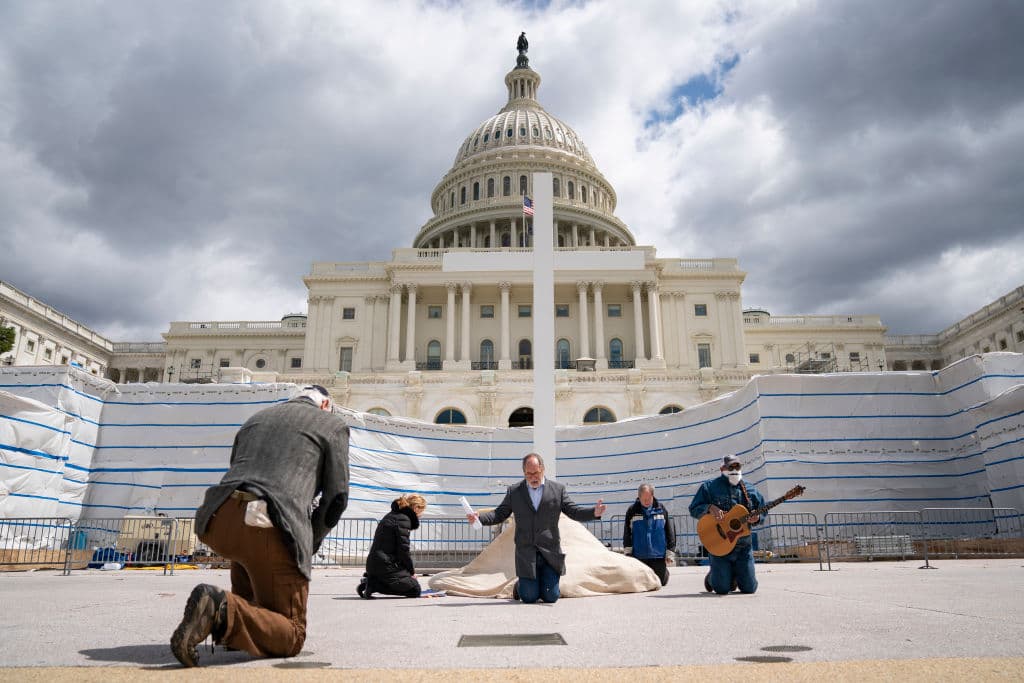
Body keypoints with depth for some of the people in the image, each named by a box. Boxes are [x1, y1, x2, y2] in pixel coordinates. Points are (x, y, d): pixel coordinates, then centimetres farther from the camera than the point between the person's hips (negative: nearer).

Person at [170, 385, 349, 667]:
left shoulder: (256, 418, 30)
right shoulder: (333, 424, 16)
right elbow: (336, 497, 12)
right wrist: (308, 544, 25)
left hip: (217, 522, 6)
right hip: (271, 529, -6)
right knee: (291, 638, 6)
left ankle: (245, 609, 26)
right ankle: (225, 611, -20)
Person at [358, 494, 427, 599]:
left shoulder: (392, 515, 19)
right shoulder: (403, 519, -12)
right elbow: (403, 549, -15)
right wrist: (412, 571, -1)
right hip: (386, 565, -10)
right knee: (415, 590, -2)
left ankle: (371, 581, 5)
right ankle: (374, 585, -12)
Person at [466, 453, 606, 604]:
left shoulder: (558, 489, 6)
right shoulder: (513, 492, 6)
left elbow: (574, 512, 4)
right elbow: (499, 514, 7)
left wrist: (594, 512, -14)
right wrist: (479, 517, -12)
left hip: (550, 553, 0)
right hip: (526, 553, 0)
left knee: (550, 597, -2)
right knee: (529, 597, -3)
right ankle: (520, 584, 32)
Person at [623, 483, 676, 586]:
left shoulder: (661, 509, -1)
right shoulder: (632, 511, -3)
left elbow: (669, 532, 4)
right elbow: (627, 533, 0)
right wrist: (628, 552, -4)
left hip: (658, 555, 0)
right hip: (638, 556, 0)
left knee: (660, 582, 6)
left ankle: (665, 570, 39)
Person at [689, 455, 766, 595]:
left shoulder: (750, 490, 10)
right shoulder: (710, 486, -1)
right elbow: (694, 509, -2)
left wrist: (757, 517, -8)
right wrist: (709, 507, -20)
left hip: (744, 546, 3)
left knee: (749, 588, 2)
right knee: (721, 589, -5)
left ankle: (733, 575, 35)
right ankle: (711, 577, 31)